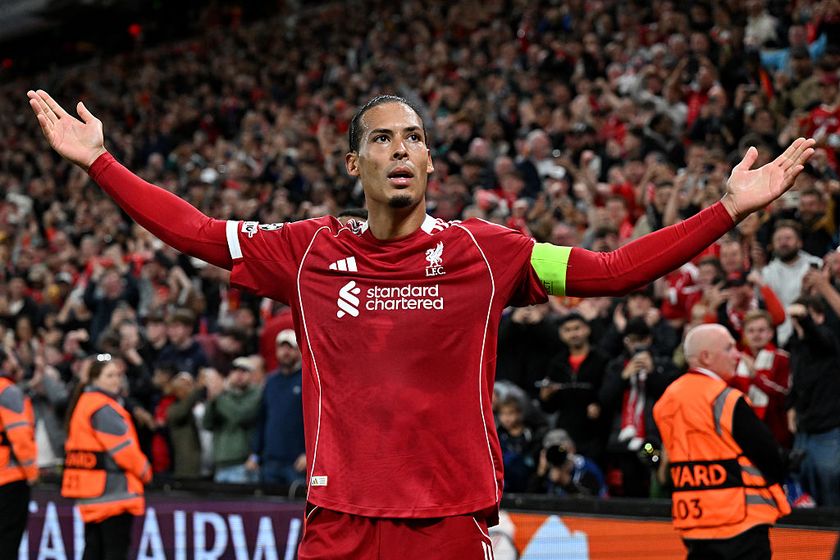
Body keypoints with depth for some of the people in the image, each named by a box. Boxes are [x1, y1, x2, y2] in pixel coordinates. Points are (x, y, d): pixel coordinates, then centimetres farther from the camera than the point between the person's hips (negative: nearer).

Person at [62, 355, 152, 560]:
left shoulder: (83, 402, 17)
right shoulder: (103, 408, -15)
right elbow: (123, 447, -17)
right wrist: (144, 471, 0)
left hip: (91, 493, 10)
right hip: (113, 489, -10)